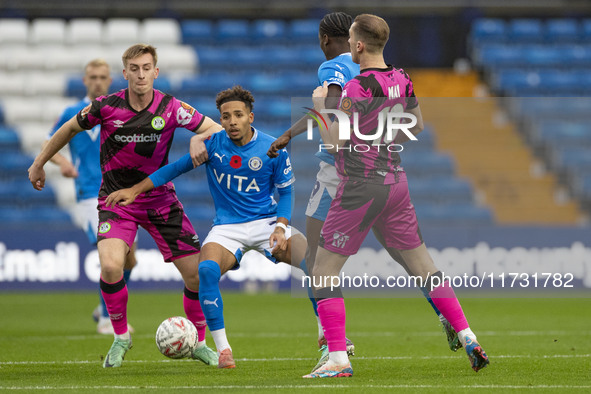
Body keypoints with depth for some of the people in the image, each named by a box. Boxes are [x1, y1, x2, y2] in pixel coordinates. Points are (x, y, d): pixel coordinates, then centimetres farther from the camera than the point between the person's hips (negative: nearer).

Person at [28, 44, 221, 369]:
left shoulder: (171, 108, -12)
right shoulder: (106, 107, -13)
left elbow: (218, 129, -6)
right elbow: (70, 129, 5)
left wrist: (199, 139, -28)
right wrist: (39, 163, 13)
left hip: (160, 199, 2)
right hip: (116, 199, -1)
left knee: (197, 272, -3)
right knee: (111, 266, -26)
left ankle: (199, 343, 22)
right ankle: (121, 337, -1)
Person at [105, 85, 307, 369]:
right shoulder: (212, 144, -4)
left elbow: (285, 191, 5)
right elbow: (177, 167, 7)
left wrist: (281, 227, -11)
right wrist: (135, 190, 4)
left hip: (266, 221, 0)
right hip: (227, 226, 0)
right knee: (207, 269, -32)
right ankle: (223, 350, -24)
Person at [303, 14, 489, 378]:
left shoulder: (358, 88, -18)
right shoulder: (402, 81, 4)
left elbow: (334, 142, -18)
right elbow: (416, 127, 19)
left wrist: (320, 105, -5)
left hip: (361, 187, -7)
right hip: (396, 181, 7)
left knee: (324, 271, 0)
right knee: (423, 265, 15)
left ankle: (338, 359, -6)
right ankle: (467, 338, 11)